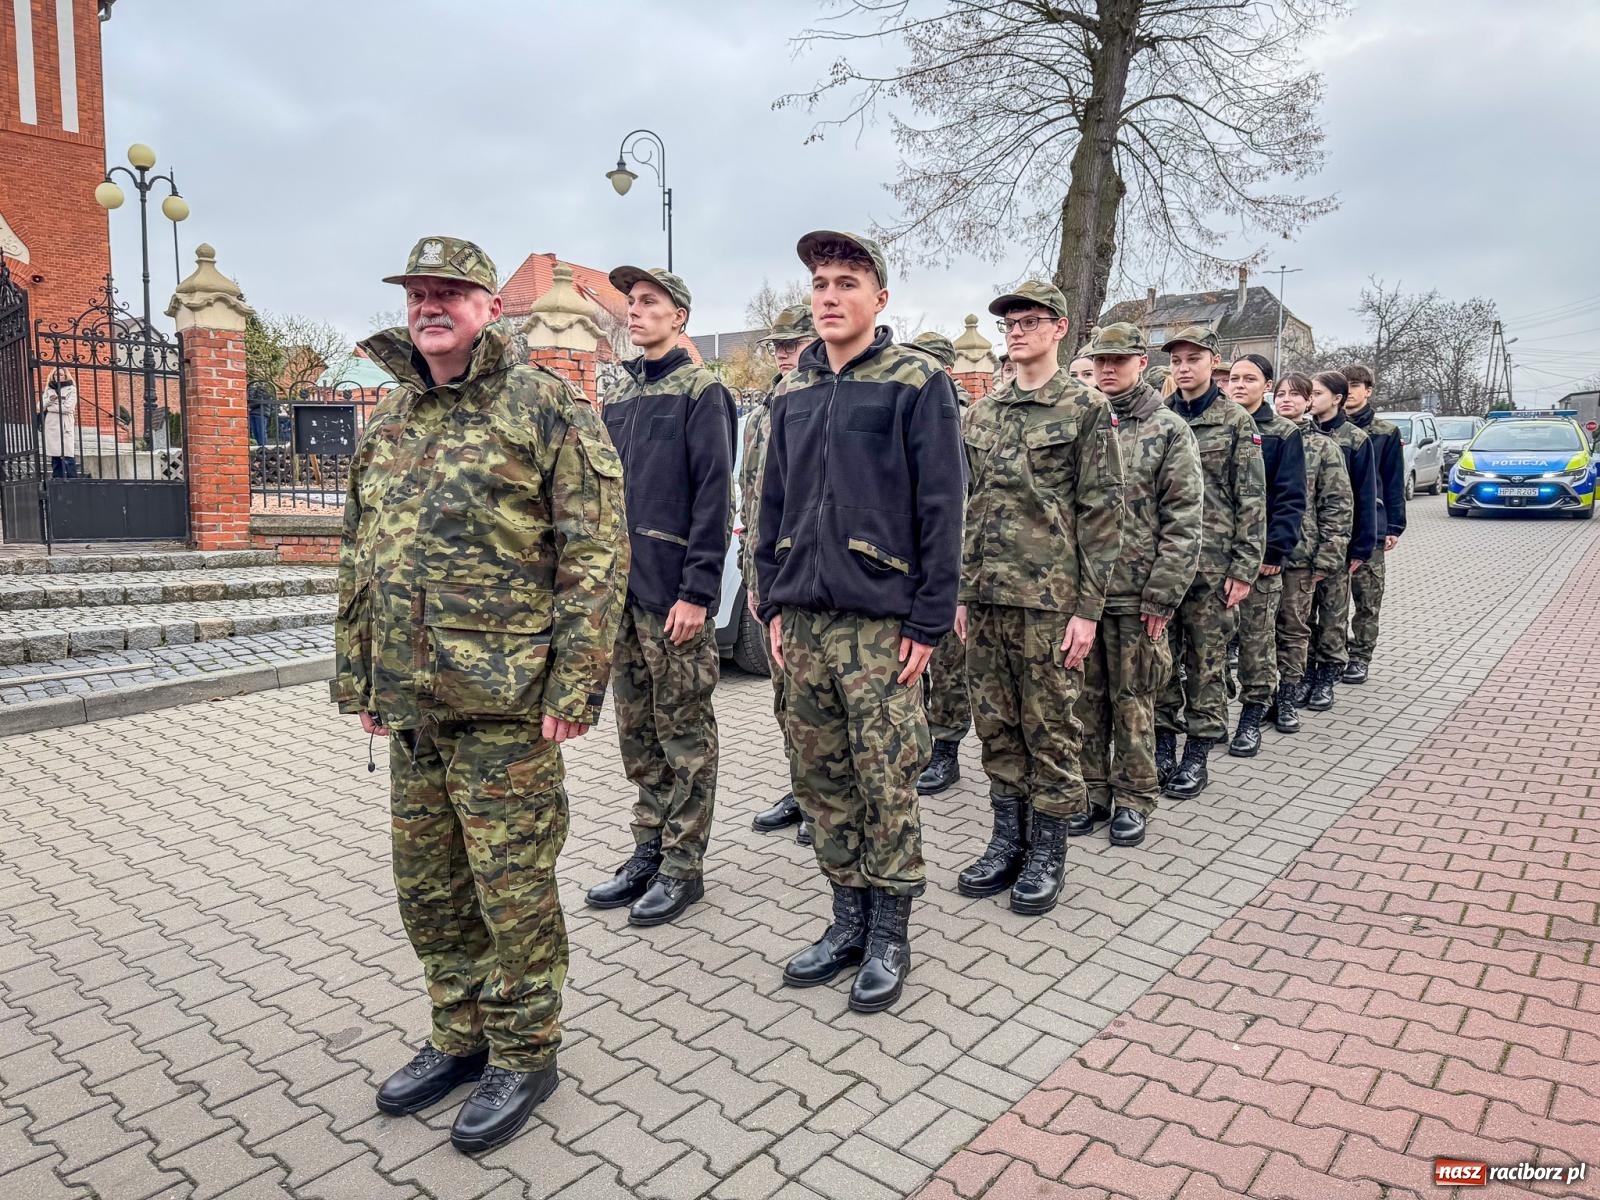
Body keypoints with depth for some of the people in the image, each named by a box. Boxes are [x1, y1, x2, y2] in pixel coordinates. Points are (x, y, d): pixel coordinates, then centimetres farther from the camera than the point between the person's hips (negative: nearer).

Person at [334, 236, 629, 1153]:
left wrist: (575, 684, -18)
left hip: (505, 703, -7)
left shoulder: (547, 408, -7)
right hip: (410, 704, 7)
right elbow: (360, 561, 19)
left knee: (513, 888, 4)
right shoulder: (388, 423, 14)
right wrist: (357, 675, 16)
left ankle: (525, 1054, 23)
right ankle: (462, 1037, 36)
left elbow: (596, 555, -13)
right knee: (428, 887, 17)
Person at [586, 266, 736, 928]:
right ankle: (649, 851, 26)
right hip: (620, 589, 7)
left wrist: (697, 592, -18)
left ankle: (683, 866, 13)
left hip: (673, 595, -7)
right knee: (636, 731, 13)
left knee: (684, 733, 3)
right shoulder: (620, 395, 16)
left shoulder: (701, 391, -5)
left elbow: (713, 495, -12)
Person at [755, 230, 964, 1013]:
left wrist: (931, 620, -12)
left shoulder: (917, 383, -3)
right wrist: (774, 602, 10)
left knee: (886, 782, 3)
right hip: (804, 618, 6)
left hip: (880, 622, -6)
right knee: (820, 776, 12)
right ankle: (849, 918, 28)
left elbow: (940, 506, -7)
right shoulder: (792, 391, 13)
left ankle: (890, 934, 19)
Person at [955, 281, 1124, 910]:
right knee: (996, 725, 11)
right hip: (987, 598, 6)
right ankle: (1007, 840, 25)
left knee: (1050, 728, 4)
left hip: (1050, 599, -5)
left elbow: (1101, 513, -7)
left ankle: (1047, 852, 17)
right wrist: (963, 591, 11)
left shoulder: (1087, 409, -3)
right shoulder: (982, 413, 13)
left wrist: (1088, 607, -12)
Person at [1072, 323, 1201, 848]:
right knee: (1086, 697, 11)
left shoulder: (1168, 430, -1)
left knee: (1132, 699, 6)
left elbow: (1183, 520, -6)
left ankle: (1133, 800, 19)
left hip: (1134, 594, -3)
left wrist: (1162, 595, -12)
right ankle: (1092, 794, 24)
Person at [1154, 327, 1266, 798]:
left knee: (1205, 663, 5)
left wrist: (1244, 568, -9)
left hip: (1211, 562, -3)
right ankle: (1162, 745, 21)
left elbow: (1251, 501, -3)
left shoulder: (1236, 422, 0)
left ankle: (1197, 757, 15)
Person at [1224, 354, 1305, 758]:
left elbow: (1290, 498, -4)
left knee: (1258, 638, 3)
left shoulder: (1284, 434, 1)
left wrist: (1276, 550, -14)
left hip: (1260, 554, -3)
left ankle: (1252, 717, 13)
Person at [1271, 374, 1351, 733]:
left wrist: (1327, 557, -7)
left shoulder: (1323, 446, 2)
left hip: (1300, 554, -1)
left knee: (1294, 628, 8)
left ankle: (1288, 698, 18)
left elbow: (1338, 505, -1)